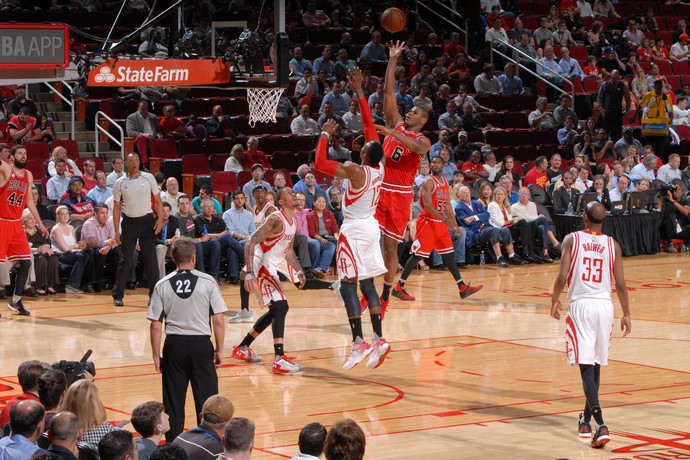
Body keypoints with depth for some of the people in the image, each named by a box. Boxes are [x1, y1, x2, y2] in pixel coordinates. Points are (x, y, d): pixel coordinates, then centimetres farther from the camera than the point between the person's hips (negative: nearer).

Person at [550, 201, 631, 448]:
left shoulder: (572, 239, -1)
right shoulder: (612, 244, 5)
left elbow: (562, 276, -8)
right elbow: (621, 284, 2)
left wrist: (555, 301, 8)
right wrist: (626, 314, 11)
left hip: (580, 304, -3)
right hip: (605, 305, 3)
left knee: (586, 365, -7)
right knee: (595, 364, 18)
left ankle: (600, 424, -23)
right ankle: (587, 419, 31)